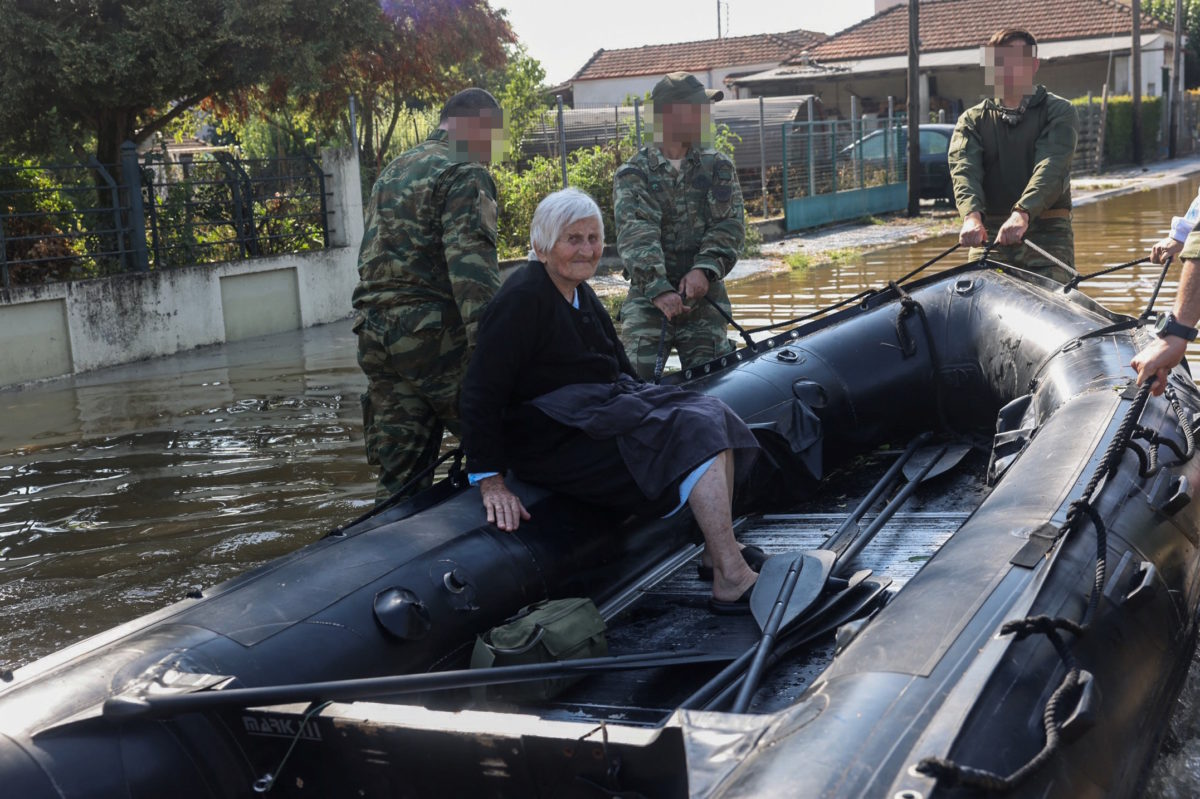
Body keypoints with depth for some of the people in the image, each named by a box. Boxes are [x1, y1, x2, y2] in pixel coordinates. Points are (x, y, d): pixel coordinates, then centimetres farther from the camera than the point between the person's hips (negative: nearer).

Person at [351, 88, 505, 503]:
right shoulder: (464, 174, -5)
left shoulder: (393, 173, 23)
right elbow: (471, 267, -19)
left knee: (399, 480, 10)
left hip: (376, 339, 8)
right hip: (435, 336, -8)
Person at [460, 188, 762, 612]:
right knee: (694, 432, -20)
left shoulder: (581, 296, 16)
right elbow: (482, 391, -18)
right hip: (553, 437, -10)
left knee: (714, 418, -3)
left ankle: (718, 554, -3)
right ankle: (732, 580, -23)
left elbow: (619, 369, 25)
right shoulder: (522, 298, -13)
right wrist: (489, 479, -21)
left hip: (604, 406, 10)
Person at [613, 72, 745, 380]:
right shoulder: (632, 175, 1)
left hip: (704, 300, 2)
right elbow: (635, 234, -14)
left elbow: (729, 224, -2)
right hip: (648, 299, -2)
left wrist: (704, 269, -21)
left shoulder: (717, 167, 10)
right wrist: (658, 289, -30)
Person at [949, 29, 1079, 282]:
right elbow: (964, 169, -6)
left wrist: (1022, 214, -31)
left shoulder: (1059, 111, 6)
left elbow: (1051, 167, -12)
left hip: (1047, 235, -2)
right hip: (988, 234, 2)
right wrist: (972, 216, -28)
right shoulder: (972, 120, 13)